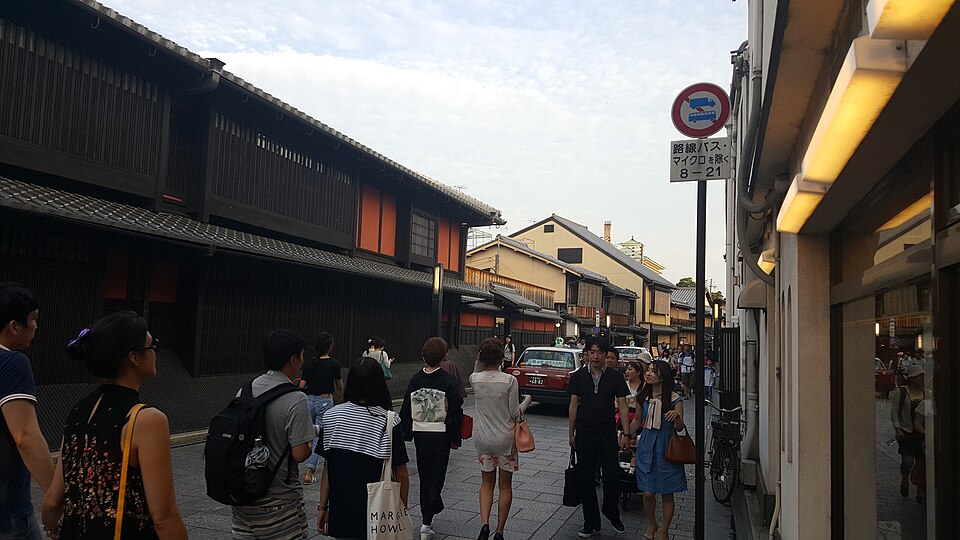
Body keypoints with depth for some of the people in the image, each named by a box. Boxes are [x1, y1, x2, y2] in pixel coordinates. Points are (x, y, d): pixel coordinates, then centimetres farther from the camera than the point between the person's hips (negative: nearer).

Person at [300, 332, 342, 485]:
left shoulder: (308, 363, -2)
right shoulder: (334, 365, -8)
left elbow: (302, 386, -2)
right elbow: (339, 386, 8)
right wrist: (338, 393, 31)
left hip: (309, 400, 3)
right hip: (325, 401, -3)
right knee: (319, 436, 0)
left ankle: (311, 466, 31)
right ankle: (309, 471, -8)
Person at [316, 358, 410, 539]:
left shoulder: (331, 416, -4)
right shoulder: (389, 422, -13)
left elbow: (327, 468, 2)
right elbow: (401, 474, -9)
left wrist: (322, 507, 10)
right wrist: (403, 510, 5)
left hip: (340, 514, 3)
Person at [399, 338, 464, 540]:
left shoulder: (415, 379, -2)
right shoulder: (448, 380, -12)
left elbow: (406, 409, 2)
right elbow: (456, 412, -10)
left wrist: (406, 433, 11)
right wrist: (455, 438, 2)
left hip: (420, 434, 3)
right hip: (440, 435, -3)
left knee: (425, 477, 18)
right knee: (436, 477, 2)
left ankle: (434, 508, 33)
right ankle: (426, 523, -3)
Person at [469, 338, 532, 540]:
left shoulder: (475, 379, -8)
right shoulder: (510, 381, -16)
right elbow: (514, 413, -10)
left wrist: (480, 362, 4)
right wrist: (526, 400, 7)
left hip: (483, 439, 2)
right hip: (506, 440, -2)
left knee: (487, 483, 18)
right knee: (505, 486, 13)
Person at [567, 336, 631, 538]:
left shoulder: (615, 376, 0)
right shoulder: (578, 376, 2)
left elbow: (622, 406, 1)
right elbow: (573, 406, 5)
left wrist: (625, 434, -4)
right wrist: (571, 433, 5)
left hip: (608, 434, -1)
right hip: (584, 434, 1)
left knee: (611, 477, -4)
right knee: (585, 479, 6)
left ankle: (611, 513, 26)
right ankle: (591, 524, 19)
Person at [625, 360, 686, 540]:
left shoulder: (674, 399, -9)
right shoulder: (643, 397, 2)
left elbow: (679, 427, -7)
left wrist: (677, 416, -27)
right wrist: (626, 436, 12)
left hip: (666, 448, -3)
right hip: (646, 446, 3)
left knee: (667, 494, 6)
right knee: (648, 493, 4)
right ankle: (651, 524, 31)